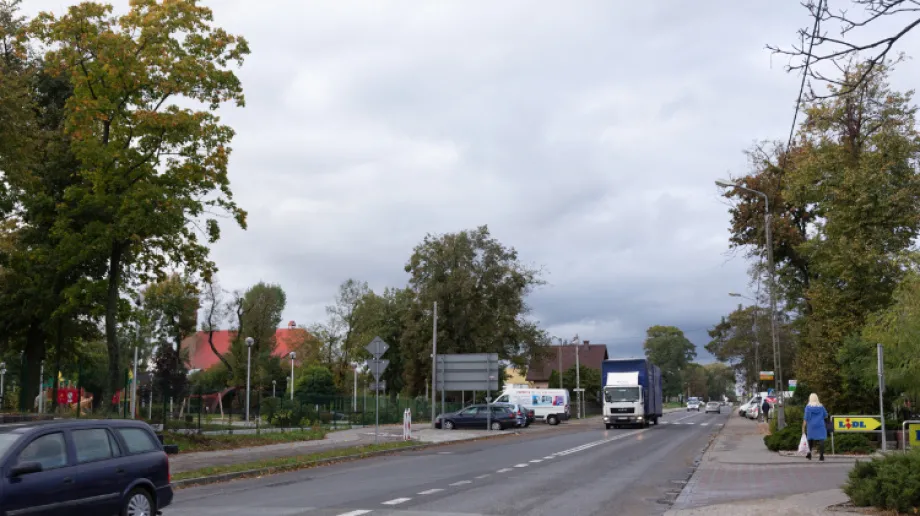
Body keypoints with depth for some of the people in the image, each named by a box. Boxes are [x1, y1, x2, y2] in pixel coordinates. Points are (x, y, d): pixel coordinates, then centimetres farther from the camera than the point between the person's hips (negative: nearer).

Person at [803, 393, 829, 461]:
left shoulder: (808, 407, -5)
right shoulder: (821, 406, 1)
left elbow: (806, 418, -8)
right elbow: (825, 416, 9)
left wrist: (803, 427, -4)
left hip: (811, 426, 0)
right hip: (820, 426, 0)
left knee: (810, 439, 16)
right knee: (820, 440, -3)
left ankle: (809, 454, 21)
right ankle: (821, 455, -13)